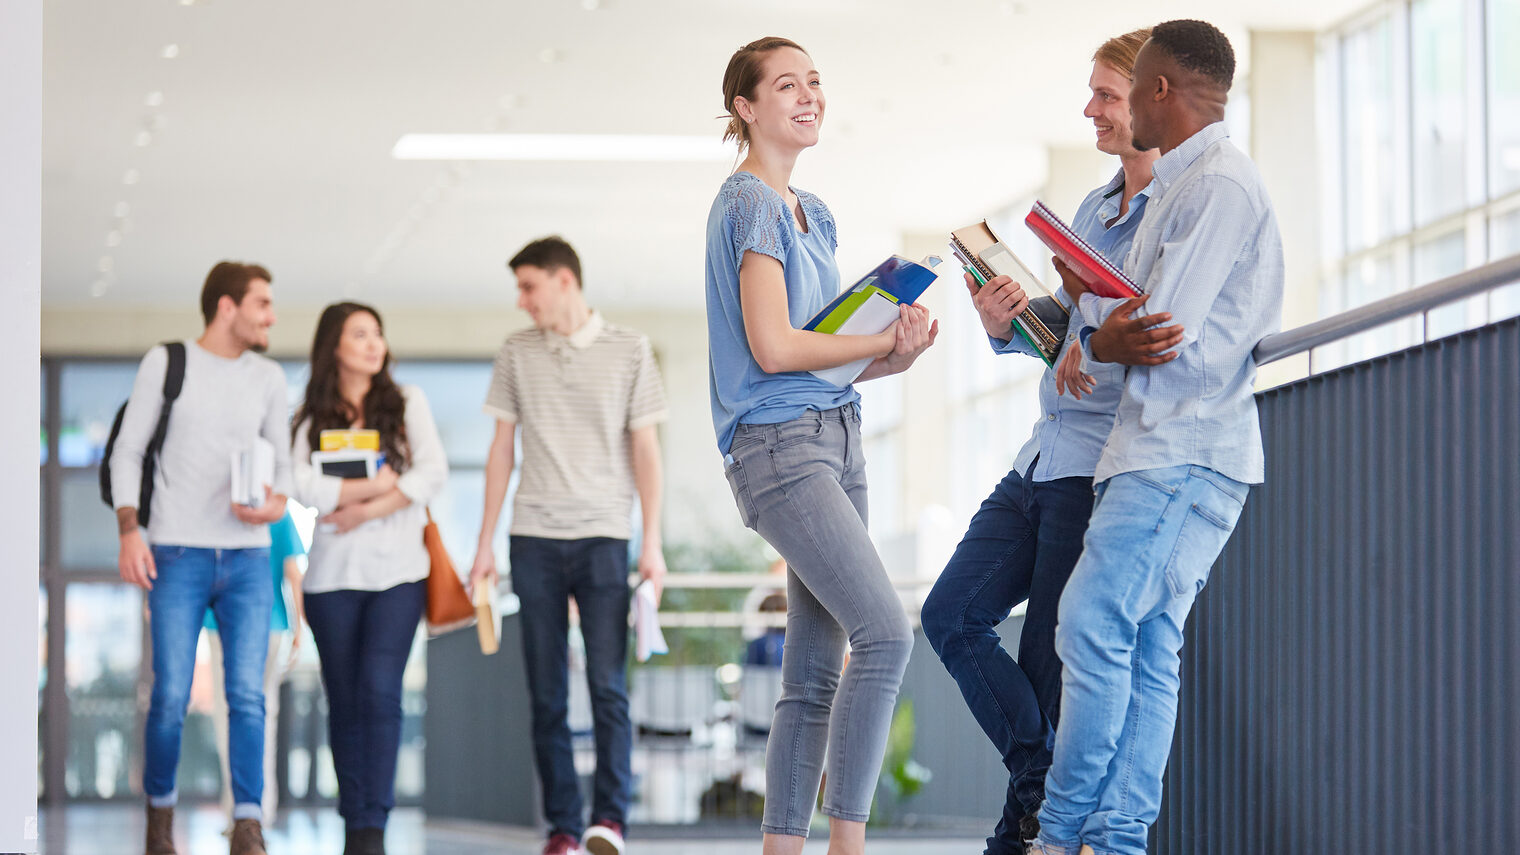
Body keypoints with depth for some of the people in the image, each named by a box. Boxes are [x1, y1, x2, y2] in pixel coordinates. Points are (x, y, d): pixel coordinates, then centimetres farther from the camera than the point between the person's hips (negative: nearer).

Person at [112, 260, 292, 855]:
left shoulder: (268, 377, 13)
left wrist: (277, 504, -5)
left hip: (248, 558, 3)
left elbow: (283, 460, 18)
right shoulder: (166, 363, 4)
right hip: (178, 556, -3)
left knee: (248, 695, -8)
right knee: (171, 699, -6)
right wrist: (129, 532, -9)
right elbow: (128, 450, 3)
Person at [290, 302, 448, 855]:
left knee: (380, 691, -12)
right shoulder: (311, 419, 6)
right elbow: (303, 486, -10)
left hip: (397, 568, -1)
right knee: (344, 700, 3)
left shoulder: (407, 402, 9)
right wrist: (380, 485, -10)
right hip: (333, 575, 1)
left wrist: (366, 509, -10)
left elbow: (434, 473, -4)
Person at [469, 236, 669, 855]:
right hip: (533, 537, 2)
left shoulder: (629, 351, 4)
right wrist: (484, 543, 9)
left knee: (608, 683, -11)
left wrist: (652, 542, -1)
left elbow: (645, 449, 5)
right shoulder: (516, 355, 10)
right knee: (546, 693, 1)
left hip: (603, 536, -2)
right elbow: (501, 449, 13)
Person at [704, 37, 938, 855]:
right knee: (885, 633, -18)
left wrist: (896, 356, -1)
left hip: (834, 435, 9)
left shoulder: (812, 214, 20)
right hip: (778, 444, -9)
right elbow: (773, 347, -16)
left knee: (815, 672, 5)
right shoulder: (749, 203, -8)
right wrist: (885, 340, -6)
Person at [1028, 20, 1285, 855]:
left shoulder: (1221, 184, -11)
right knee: (1145, 647, 5)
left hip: (1185, 453, -10)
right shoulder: (1178, 185, 22)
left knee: (1092, 625, -13)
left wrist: (1100, 335, 1)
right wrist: (1094, 303, 4)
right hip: (1159, 449, 10)